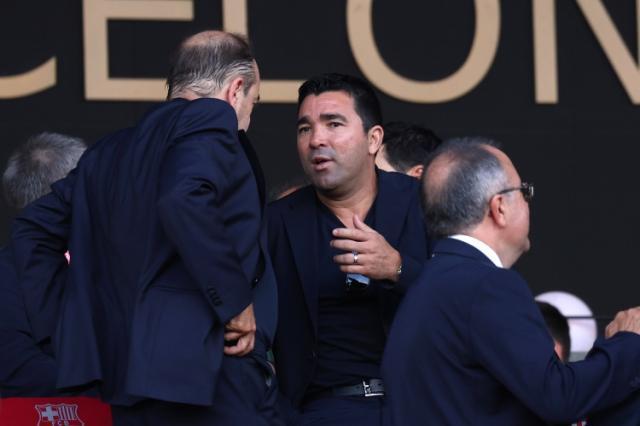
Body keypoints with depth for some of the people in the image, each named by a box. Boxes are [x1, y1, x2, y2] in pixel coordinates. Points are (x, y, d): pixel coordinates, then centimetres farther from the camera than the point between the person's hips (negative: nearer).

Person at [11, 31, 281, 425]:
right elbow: (184, 201, -25)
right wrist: (236, 303, -17)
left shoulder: (112, 151, 19)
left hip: (126, 374, 9)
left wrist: (64, 320, 22)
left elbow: (34, 229, 25)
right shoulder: (210, 119, -5)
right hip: (205, 369, -9)